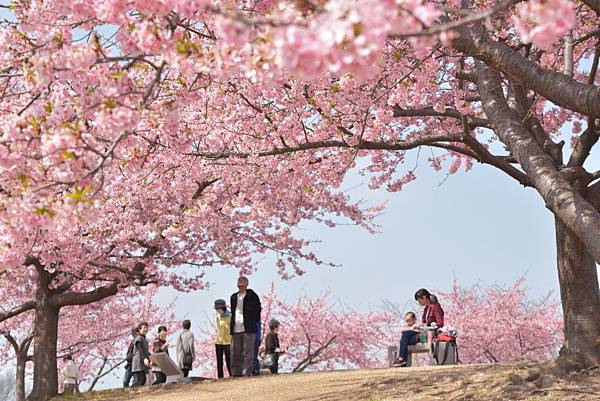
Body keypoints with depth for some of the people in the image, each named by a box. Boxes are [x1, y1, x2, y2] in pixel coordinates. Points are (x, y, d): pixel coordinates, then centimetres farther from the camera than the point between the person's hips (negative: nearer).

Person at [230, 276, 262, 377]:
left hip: (248, 329, -5)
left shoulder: (252, 296, 0)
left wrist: (253, 323, -2)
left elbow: (257, 311, 1)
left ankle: (247, 373, -1)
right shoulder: (234, 297, 16)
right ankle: (236, 373, 13)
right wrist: (232, 327, 14)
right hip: (235, 330, 5)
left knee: (248, 352, -4)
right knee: (235, 352, 6)